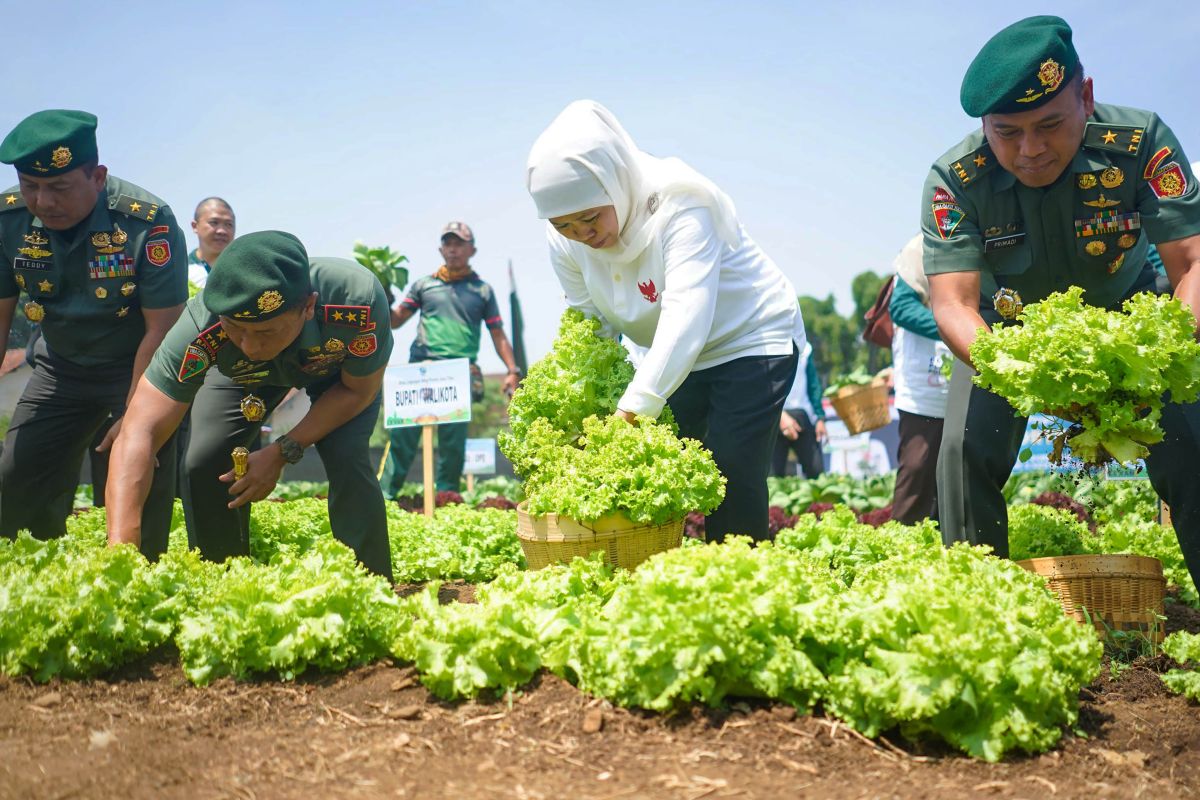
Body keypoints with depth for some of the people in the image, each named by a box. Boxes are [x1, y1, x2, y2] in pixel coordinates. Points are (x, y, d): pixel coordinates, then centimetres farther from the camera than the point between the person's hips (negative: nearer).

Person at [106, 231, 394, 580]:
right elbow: (139, 434, -48)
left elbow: (359, 390, -24)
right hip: (244, 376, 2)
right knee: (203, 465, -12)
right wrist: (120, 550, -60)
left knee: (348, 460, -23)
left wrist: (282, 453, -30)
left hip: (340, 370, -1)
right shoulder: (202, 328, -43)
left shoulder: (356, 299, -45)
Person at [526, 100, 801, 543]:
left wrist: (633, 409, -49)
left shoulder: (680, 208, -31)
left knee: (731, 483, -16)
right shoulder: (565, 240, -11)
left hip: (753, 339, -6)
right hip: (677, 356, 6)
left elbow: (686, 316, -41)